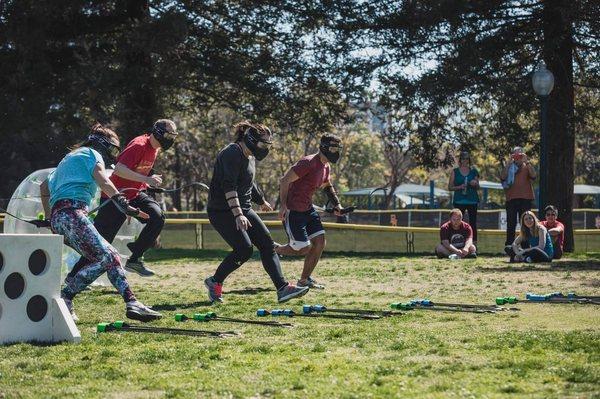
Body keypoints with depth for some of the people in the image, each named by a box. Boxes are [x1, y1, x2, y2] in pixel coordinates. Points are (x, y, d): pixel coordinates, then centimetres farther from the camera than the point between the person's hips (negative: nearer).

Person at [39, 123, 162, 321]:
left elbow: (44, 187, 40)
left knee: (112, 255, 5)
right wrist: (124, 205, -25)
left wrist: (50, 218, 44)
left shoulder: (70, 158, 34)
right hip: (71, 212, -10)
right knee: (104, 258, -18)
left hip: (57, 217, 10)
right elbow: (103, 182, -13)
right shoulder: (92, 154, 7)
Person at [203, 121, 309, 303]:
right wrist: (237, 215, -37)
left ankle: (282, 288, -7)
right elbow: (228, 186, -28)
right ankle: (214, 282, 1)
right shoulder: (232, 154, -17)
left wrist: (262, 201, 46)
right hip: (222, 211, -10)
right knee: (244, 249, -19)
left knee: (267, 244, -2)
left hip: (243, 209, 10)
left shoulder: (249, 156, 14)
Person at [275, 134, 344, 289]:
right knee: (303, 248, -8)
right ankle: (273, 250, 18)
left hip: (307, 208, 9)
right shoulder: (308, 163, -21)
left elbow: (327, 185, 29)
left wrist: (336, 204, 15)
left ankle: (304, 279, 12)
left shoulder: (326, 167, 8)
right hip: (292, 210, -9)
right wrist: (283, 206, -26)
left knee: (320, 242, 2)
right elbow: (284, 181, -22)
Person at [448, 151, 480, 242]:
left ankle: (474, 241, -3)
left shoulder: (473, 171, 10)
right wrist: (459, 187, -11)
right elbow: (450, 187, 6)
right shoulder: (455, 171, 7)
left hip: (472, 200, 1)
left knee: (473, 222, -3)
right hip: (459, 200, -1)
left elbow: (478, 187, 15)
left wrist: (475, 184, -8)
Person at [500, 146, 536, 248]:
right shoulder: (509, 167, 12)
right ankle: (509, 246, 2)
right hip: (511, 198, 0)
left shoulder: (526, 166, 11)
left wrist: (527, 162, -13)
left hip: (525, 198, 0)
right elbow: (502, 177, -6)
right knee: (511, 224, 0)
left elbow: (534, 176, -9)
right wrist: (508, 163, -12)